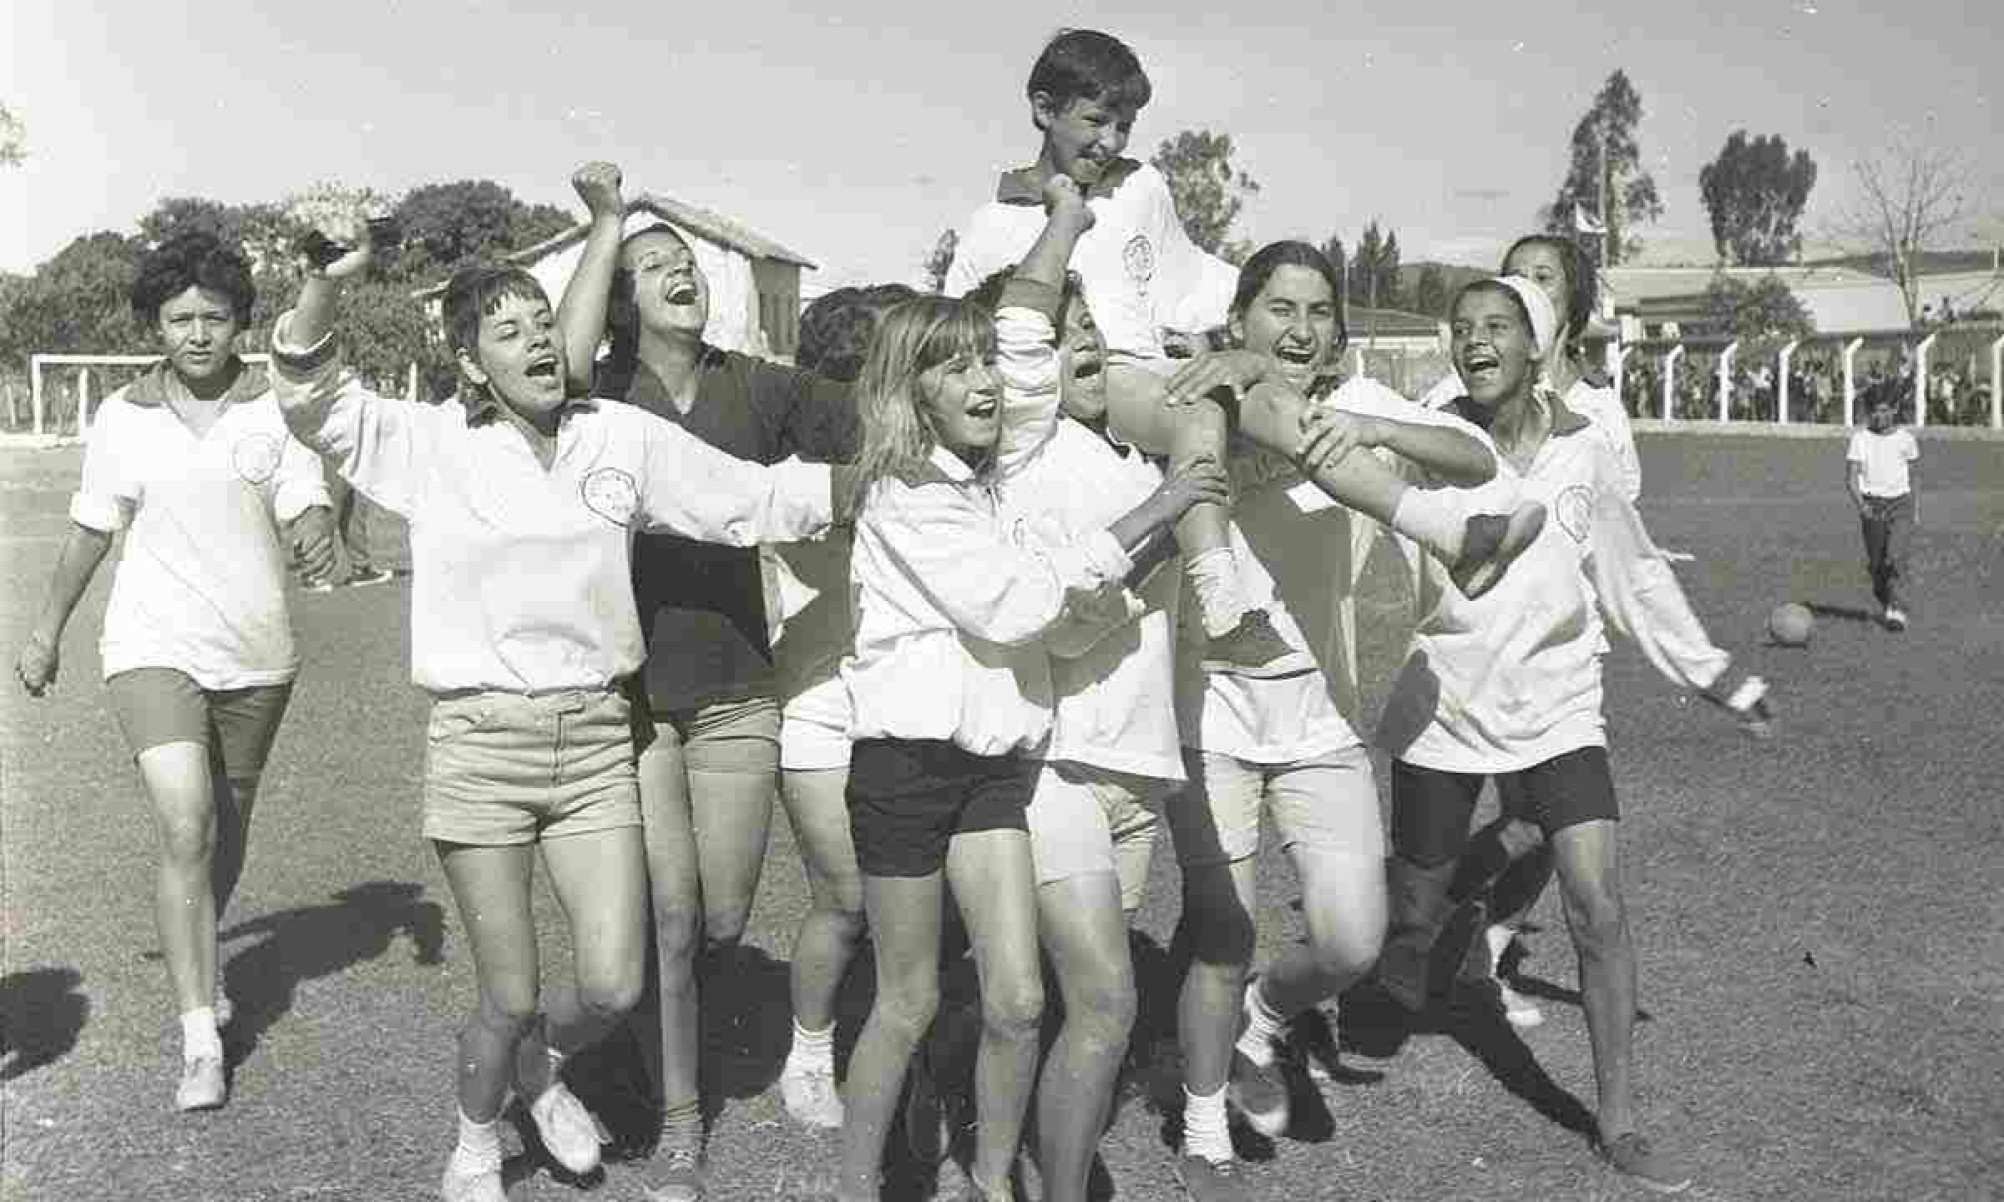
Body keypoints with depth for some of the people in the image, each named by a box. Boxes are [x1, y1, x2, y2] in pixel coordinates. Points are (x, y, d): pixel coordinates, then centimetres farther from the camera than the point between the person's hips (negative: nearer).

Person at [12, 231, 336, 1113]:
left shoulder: (276, 409, -2)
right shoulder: (123, 419, 1)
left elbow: (305, 512, -8)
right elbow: (90, 530, 12)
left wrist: (317, 539, -33)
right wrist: (46, 632, 18)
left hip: (255, 650, 1)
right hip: (154, 645, -1)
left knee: (229, 827, 16)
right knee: (185, 829, -15)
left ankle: (198, 965, 43)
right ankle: (201, 1044, -10)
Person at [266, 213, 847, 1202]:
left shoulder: (624, 436, 5)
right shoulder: (431, 444, 0)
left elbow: (756, 500, 7)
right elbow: (310, 396, -4)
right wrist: (327, 282, -21)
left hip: (596, 739, 2)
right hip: (480, 740, -2)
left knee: (613, 986, -3)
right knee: (510, 1000, 4)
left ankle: (543, 1069, 33)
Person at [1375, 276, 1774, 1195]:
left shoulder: (1582, 450, 0)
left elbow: (1636, 576, 11)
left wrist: (1712, 675, 14)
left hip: (1557, 710, 2)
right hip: (1443, 706, -2)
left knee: (1598, 905, -7)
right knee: (1410, 909, 9)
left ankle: (1619, 1124, 6)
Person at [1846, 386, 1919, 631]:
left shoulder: (1905, 438, 4)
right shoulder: (1860, 438, 0)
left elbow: (1914, 476, 15)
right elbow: (1851, 478, -5)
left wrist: (1916, 511, 14)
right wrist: (1861, 504, -22)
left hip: (1900, 503, 0)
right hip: (1872, 504, 0)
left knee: (1895, 557, -19)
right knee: (1876, 564, 5)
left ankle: (1893, 607, -21)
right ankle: (1886, 603, 29)